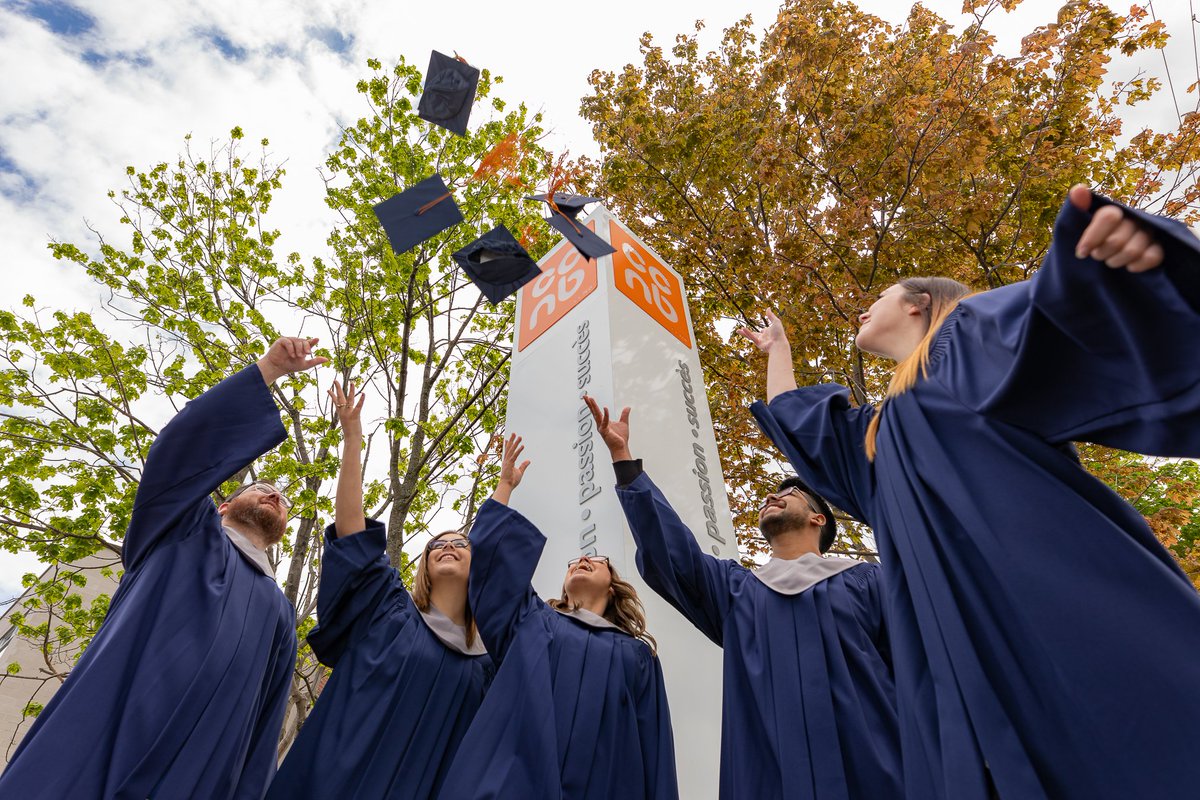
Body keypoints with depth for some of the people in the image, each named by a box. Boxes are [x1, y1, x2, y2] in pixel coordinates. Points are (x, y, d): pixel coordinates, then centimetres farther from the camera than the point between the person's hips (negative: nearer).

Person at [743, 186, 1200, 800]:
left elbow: (1062, 297, -8)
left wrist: (1120, 242, -31)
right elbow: (794, 419, 42)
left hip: (1054, 577, -6)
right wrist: (777, 347, 55)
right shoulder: (882, 429, 30)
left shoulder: (972, 331, 12)